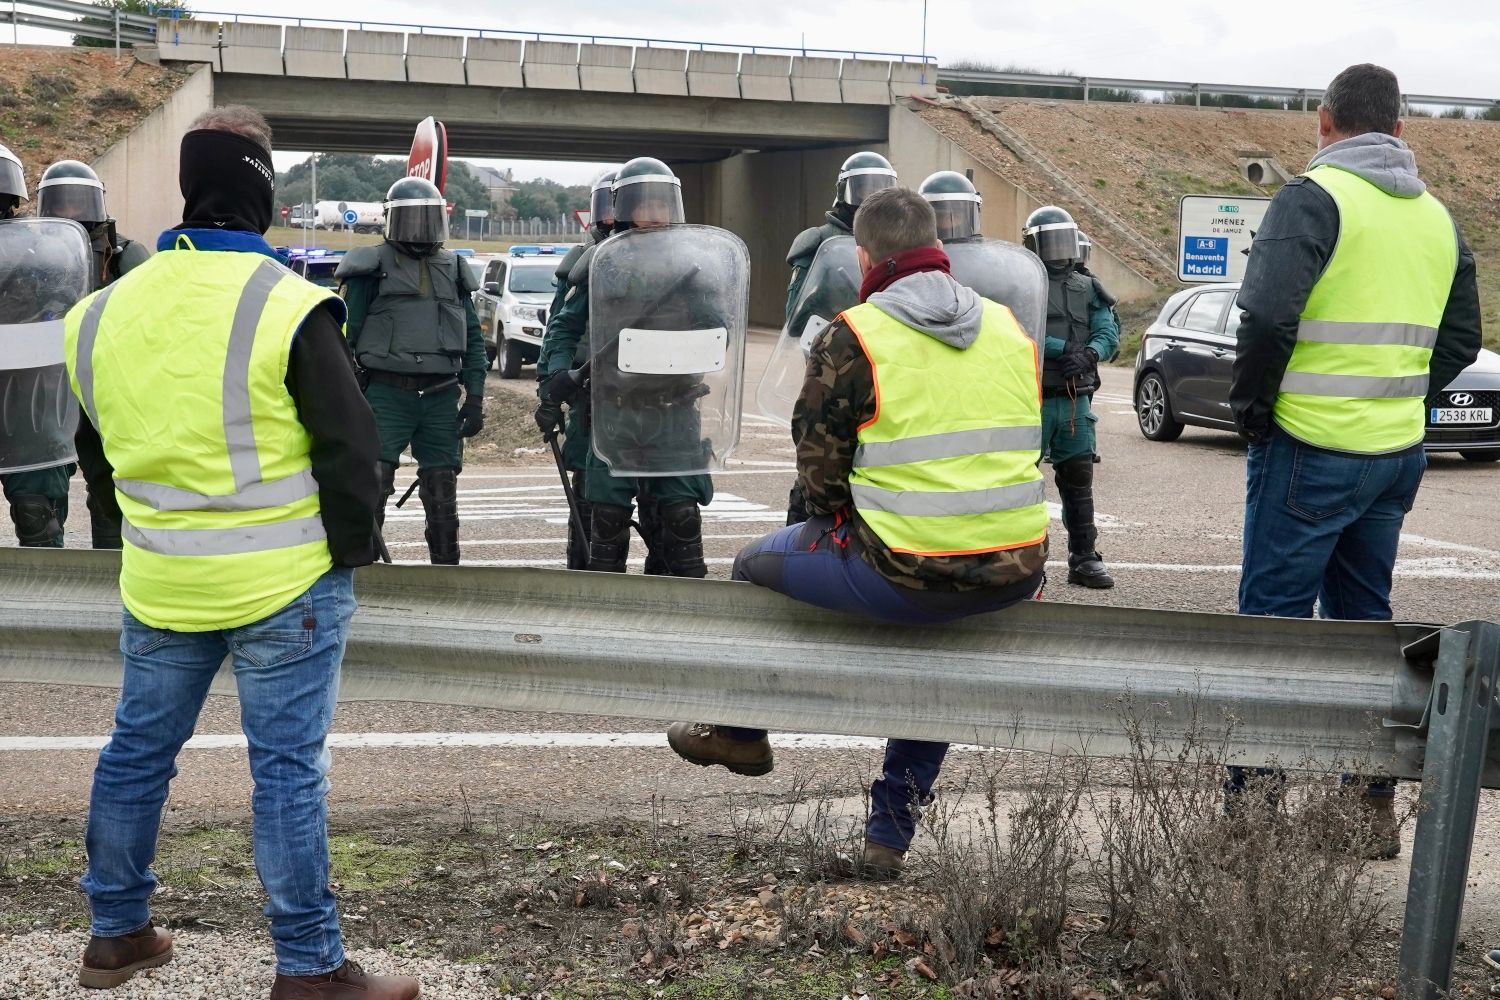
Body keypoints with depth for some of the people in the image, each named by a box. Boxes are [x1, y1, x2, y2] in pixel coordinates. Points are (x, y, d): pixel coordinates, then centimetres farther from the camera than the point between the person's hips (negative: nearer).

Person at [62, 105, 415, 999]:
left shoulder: (106, 311, 2)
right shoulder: (289, 305, -16)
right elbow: (350, 448, -13)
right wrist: (351, 551, 0)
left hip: (159, 583, 5)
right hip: (285, 583, -5)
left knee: (137, 751, 18)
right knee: (288, 767, 2)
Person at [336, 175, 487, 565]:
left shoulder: (453, 271, 15)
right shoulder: (372, 268, 1)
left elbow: (473, 340, 16)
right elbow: (345, 337, -1)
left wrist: (475, 398, 8)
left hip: (441, 397, 4)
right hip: (387, 394, -4)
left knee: (442, 494, 10)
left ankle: (447, 570, 20)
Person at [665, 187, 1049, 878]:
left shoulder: (852, 339, -6)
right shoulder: (1009, 328, 12)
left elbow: (818, 472, -3)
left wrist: (845, 514, 18)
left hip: (907, 576, -6)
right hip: (1016, 575, 6)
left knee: (755, 565, 19)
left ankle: (739, 731, 39)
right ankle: (889, 836, 38)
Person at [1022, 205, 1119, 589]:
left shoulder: (1088, 290, 15)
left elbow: (1109, 332, 3)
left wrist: (1088, 354, -17)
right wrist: (1064, 349, -23)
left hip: (1076, 402, 5)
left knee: (1078, 483, 10)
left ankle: (1084, 559, 17)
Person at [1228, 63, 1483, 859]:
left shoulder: (1315, 195, -10)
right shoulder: (1436, 216, 12)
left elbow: (1266, 316, -20)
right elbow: (1460, 340, 17)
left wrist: (1251, 405, -6)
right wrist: (1401, 404, 18)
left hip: (1311, 448, -7)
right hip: (1400, 452, 7)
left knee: (1272, 618, 1)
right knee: (1364, 619, 16)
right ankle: (1374, 804, 21)